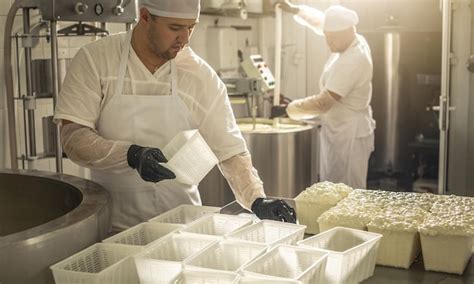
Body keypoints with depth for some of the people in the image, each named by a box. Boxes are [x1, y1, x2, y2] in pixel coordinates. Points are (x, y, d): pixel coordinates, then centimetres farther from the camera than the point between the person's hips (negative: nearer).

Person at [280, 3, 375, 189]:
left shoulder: (352, 61, -26)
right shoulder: (351, 42, 2)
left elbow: (324, 103, -27)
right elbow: (320, 21, 20)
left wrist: (293, 108, -13)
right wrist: (295, 9, 10)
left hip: (350, 136, -10)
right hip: (338, 132, 10)